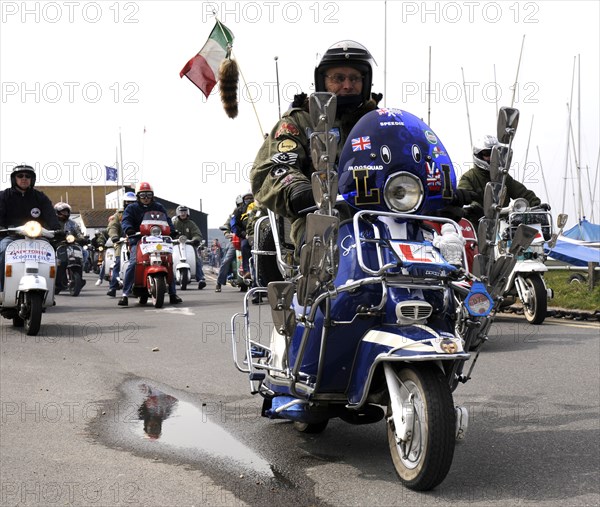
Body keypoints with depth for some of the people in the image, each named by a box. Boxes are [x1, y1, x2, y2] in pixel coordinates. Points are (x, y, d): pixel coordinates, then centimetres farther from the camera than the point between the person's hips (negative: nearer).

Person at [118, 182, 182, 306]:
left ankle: (173, 294, -1)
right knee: (133, 263, -22)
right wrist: (129, 229, -30)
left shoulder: (159, 207, 17)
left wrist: (172, 230, -16)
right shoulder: (132, 208, 10)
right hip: (138, 240, -2)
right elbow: (126, 220, -6)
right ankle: (125, 294, -21)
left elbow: (167, 220, 5)